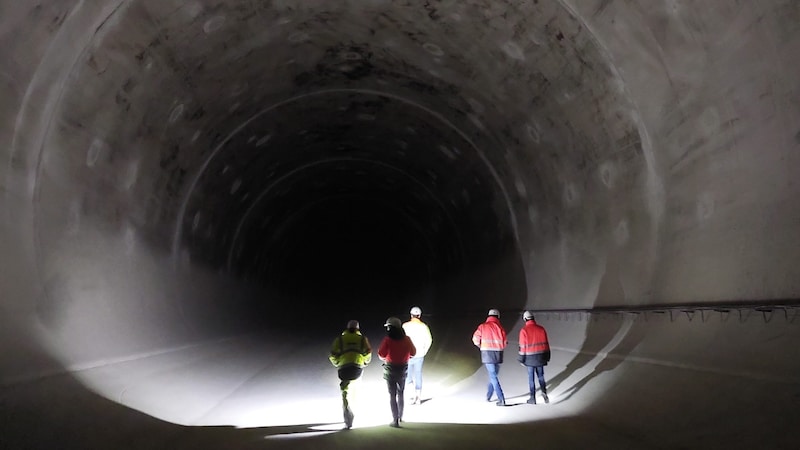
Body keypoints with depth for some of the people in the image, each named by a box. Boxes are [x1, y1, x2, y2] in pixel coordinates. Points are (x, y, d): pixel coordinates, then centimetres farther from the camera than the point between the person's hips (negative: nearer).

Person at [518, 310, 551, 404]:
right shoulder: (541, 328, 0)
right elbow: (546, 343, 4)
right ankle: (544, 391, -5)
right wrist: (547, 357, 14)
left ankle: (533, 398, 12)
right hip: (540, 357, 3)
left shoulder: (524, 330, -11)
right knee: (540, 376, 17)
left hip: (530, 358, -3)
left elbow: (522, 346, -10)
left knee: (531, 377, 8)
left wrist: (521, 359, -1)